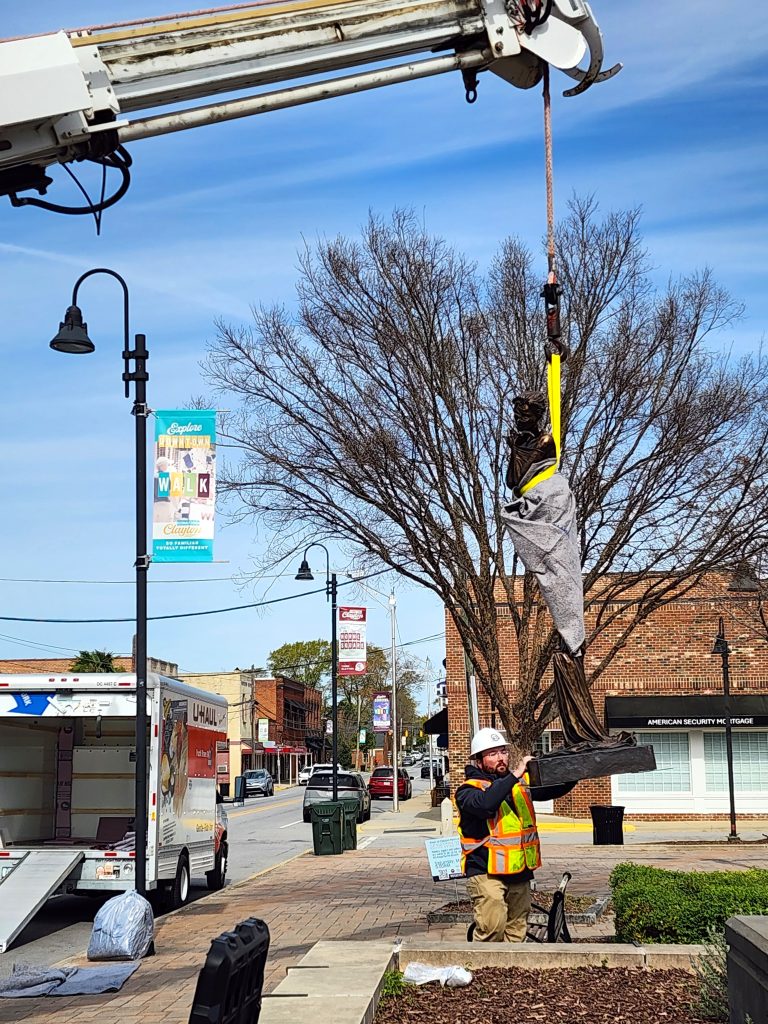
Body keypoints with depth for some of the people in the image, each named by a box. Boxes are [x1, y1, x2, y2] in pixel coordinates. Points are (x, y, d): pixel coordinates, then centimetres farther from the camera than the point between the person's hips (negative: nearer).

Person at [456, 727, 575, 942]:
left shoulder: (521, 782, 14)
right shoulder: (469, 789, -8)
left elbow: (553, 789, 14)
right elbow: (483, 805, -29)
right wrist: (514, 775, -30)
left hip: (520, 873, 7)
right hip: (486, 873, -7)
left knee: (516, 932, 11)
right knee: (492, 926, -21)